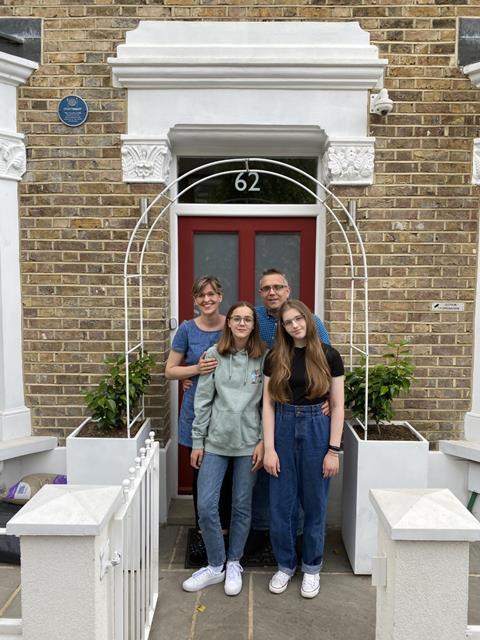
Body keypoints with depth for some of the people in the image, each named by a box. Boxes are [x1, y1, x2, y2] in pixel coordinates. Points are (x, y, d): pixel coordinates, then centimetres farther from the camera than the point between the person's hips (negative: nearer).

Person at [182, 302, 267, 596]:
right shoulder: (214, 355, -1)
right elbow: (203, 401, 1)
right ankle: (216, 566, 24)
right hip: (216, 441, 1)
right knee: (206, 505, 2)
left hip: (249, 442, -1)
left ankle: (234, 564, 32)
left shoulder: (264, 357, -3)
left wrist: (263, 442, -6)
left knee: (242, 506, 11)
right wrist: (198, 442, 1)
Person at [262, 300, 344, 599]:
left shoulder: (328, 356, -4)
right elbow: (268, 404, 0)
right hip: (283, 429, 2)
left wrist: (333, 450, -7)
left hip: (317, 429, -1)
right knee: (281, 505, 8)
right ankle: (285, 565, 31)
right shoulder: (275, 358, 1)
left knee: (314, 504, 10)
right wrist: (269, 448, -6)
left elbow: (337, 406, -3)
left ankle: (312, 568, 31)